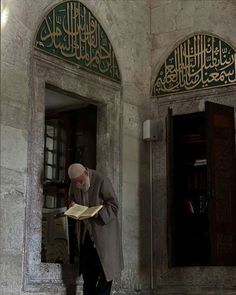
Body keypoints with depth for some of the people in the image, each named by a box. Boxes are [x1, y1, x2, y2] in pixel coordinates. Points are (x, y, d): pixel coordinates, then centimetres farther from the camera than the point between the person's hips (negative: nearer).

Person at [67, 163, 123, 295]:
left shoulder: (102, 181, -18)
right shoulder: (74, 183, 0)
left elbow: (113, 205, -16)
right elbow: (72, 197, 19)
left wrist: (96, 213, -29)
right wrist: (72, 204, -6)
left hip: (102, 228, -5)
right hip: (85, 231, 5)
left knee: (105, 268, -2)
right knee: (87, 269, 8)